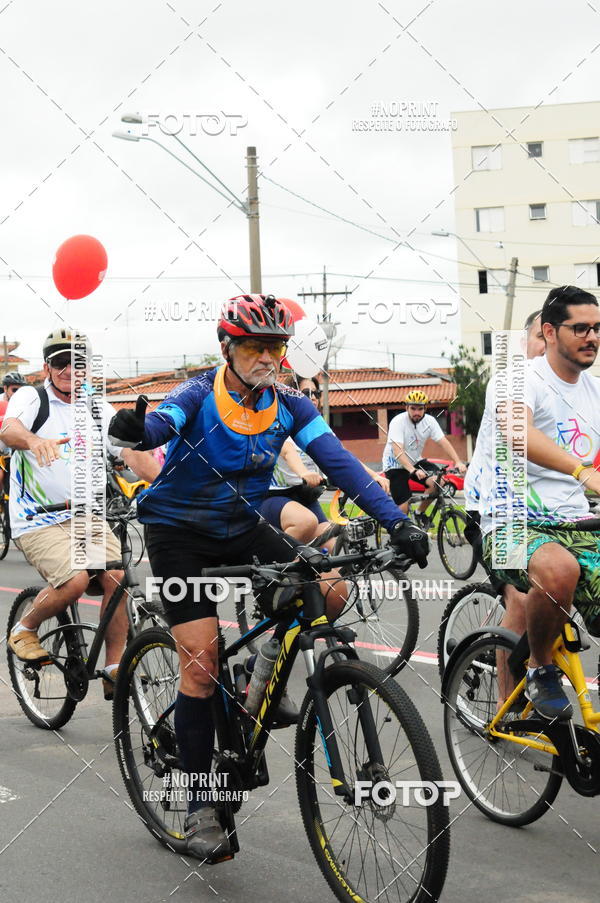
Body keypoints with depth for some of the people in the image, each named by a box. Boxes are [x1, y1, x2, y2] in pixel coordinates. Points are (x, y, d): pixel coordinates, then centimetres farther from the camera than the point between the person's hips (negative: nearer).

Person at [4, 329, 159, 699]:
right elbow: (10, 428, -26)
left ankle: (115, 670, -5)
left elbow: (132, 450, -1)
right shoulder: (31, 398, -4)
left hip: (86, 514, 5)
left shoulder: (97, 409, 9)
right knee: (74, 581, -25)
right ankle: (24, 630, 3)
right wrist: (35, 442, -51)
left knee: (117, 578, -16)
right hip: (38, 519, -5)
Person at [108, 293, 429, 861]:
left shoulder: (288, 405, -6)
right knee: (201, 657, -15)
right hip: (179, 532, -4)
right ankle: (199, 808, -4)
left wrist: (396, 521, -26)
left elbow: (338, 462, -14)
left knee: (328, 591, -18)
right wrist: (133, 428, -62)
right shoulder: (200, 396, -17)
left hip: (242, 530, 4)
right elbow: (160, 424, -36)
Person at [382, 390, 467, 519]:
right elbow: (397, 451, -33)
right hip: (395, 465, -5)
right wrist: (413, 471, -46)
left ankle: (420, 514, 3)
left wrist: (458, 462, -29)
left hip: (415, 462, 5)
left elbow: (443, 442, -14)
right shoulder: (398, 422, -23)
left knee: (437, 481, -19)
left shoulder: (429, 421, -8)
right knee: (403, 507, -15)